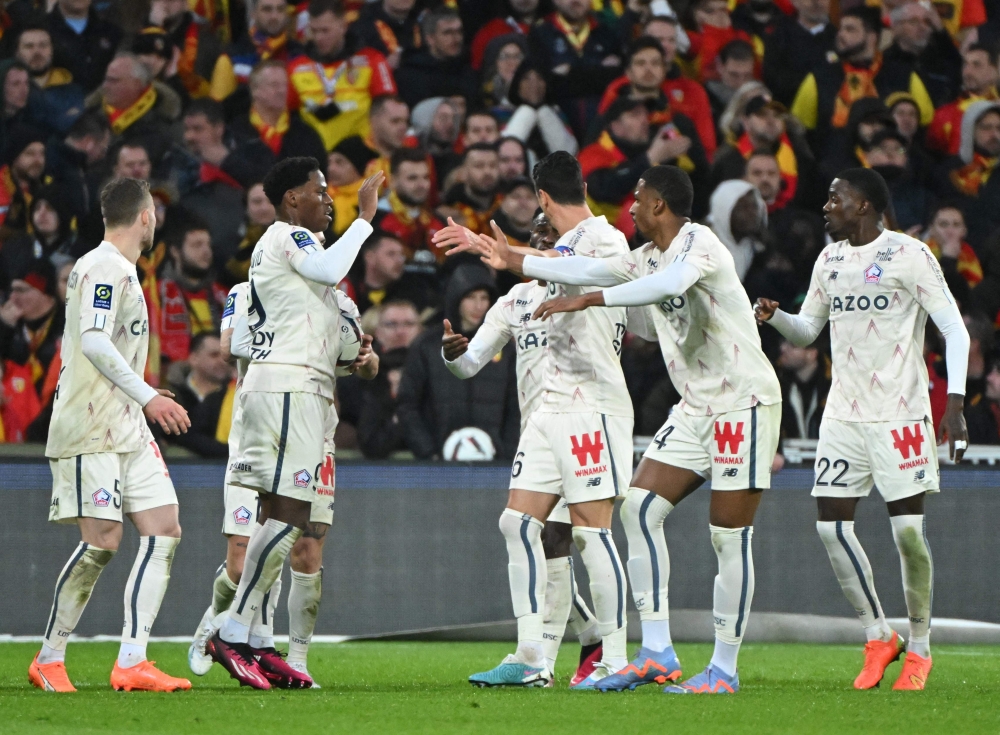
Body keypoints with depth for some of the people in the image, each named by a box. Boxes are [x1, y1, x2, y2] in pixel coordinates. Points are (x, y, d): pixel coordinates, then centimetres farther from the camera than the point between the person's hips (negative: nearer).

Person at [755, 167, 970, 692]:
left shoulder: (909, 255, -7)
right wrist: (775, 316, 0)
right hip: (843, 413, 6)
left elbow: (954, 330, -8)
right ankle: (878, 636, 12)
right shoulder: (830, 260, 13)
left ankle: (920, 649, 7)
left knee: (908, 529, -8)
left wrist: (955, 402, -18)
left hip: (900, 413, -6)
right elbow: (807, 329, 22)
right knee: (831, 524, -2)